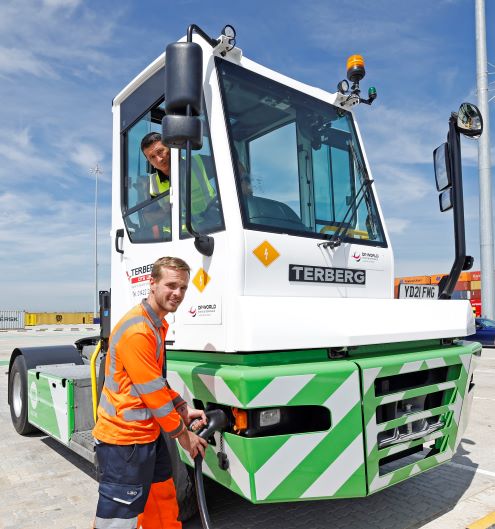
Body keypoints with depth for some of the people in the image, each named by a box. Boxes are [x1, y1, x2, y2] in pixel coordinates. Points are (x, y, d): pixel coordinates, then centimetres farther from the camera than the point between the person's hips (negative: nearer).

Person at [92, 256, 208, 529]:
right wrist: (183, 434, -9)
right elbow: (153, 393, -20)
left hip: (148, 433, 10)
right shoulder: (137, 330, -24)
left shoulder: (158, 324, 9)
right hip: (124, 440, -10)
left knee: (163, 498, 22)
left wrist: (183, 409, 7)